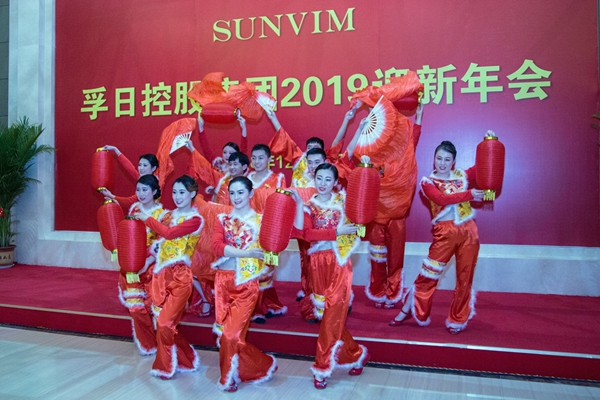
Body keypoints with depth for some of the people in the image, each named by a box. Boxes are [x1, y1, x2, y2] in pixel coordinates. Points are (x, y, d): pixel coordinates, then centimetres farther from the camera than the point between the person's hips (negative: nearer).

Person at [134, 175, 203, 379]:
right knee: (162, 321, 8)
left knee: (165, 322, -7)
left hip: (180, 275, -6)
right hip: (161, 273, 7)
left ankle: (167, 366, 14)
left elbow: (169, 233, -22)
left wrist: (146, 218, -12)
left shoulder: (195, 219, -9)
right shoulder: (168, 215, 12)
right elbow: (159, 240, 16)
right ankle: (185, 360, 26)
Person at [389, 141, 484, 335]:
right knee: (428, 274, 1)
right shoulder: (428, 182, 0)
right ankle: (408, 310, 19)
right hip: (444, 232, -3)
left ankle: (458, 319, 25)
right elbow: (441, 199, -18)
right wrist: (469, 194, -22)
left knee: (465, 277, 9)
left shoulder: (463, 176, 9)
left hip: (468, 231, 3)